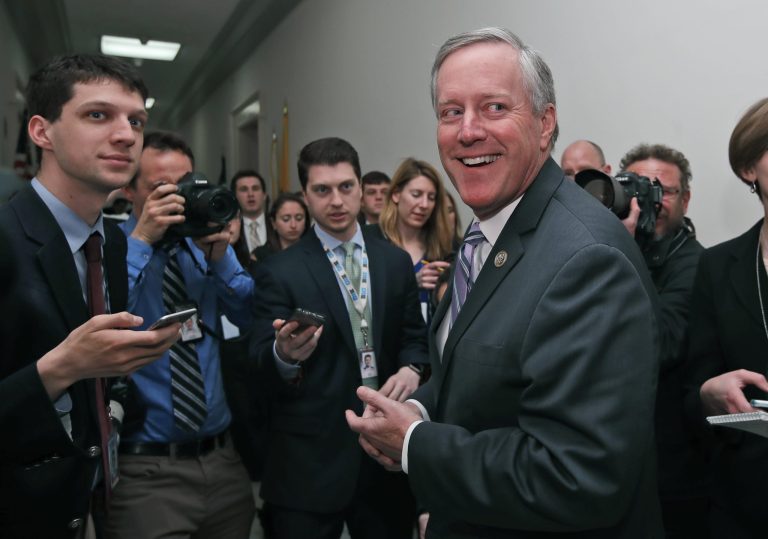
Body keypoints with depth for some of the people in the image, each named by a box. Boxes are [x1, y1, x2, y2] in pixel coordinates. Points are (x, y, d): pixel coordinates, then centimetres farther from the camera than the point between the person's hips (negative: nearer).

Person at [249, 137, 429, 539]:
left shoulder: (396, 261, 6)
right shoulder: (279, 271, -6)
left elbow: (413, 336, 10)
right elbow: (260, 370, -10)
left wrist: (411, 369, -11)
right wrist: (284, 354, -32)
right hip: (309, 460, -3)